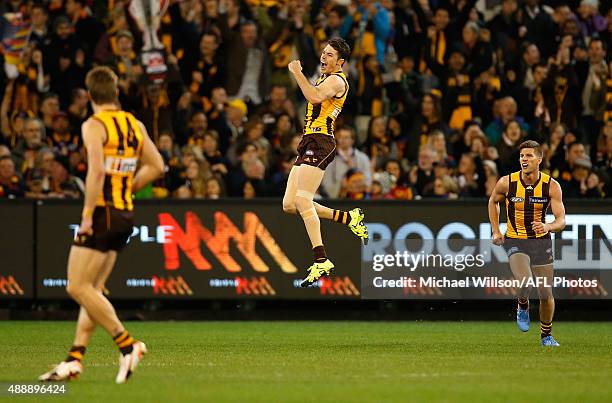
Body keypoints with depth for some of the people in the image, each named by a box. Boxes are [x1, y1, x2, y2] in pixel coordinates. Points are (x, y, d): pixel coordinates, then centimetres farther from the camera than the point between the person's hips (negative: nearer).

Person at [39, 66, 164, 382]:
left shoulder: (94, 125, -11)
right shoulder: (135, 125, 11)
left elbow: (96, 170, -23)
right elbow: (156, 165, 16)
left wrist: (87, 214, -19)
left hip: (102, 214, -8)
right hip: (126, 215, 8)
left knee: (78, 287, -5)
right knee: (92, 289, 11)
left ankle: (127, 345, -9)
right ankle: (74, 359, 9)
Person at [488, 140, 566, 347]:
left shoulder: (551, 186, -11)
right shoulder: (507, 183, -11)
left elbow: (561, 220, -11)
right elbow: (493, 201, 11)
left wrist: (548, 226, -33)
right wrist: (496, 231, 6)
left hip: (541, 241, 2)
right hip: (515, 241, -1)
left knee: (546, 294, 4)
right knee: (524, 283, -26)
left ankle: (546, 335, 28)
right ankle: (523, 306, 10)